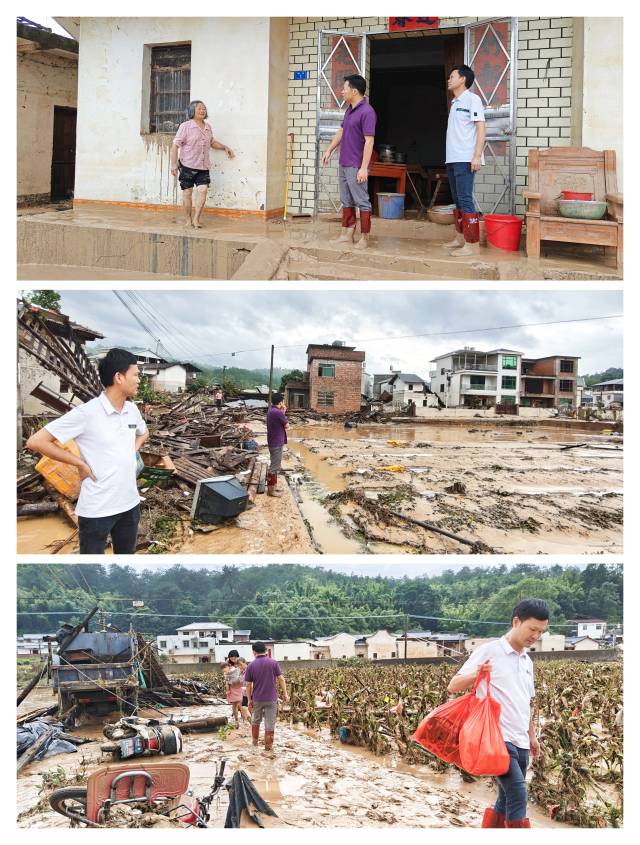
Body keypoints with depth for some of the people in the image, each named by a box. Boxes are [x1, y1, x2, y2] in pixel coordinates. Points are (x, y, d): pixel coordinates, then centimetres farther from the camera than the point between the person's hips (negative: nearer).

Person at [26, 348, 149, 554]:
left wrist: (133, 451, 8)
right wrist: (80, 463, -14)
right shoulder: (87, 413, -18)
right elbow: (36, 441, -17)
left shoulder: (132, 410, 4)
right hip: (97, 509, -7)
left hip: (130, 504, 7)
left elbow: (143, 433, 28)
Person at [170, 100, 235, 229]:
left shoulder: (208, 127, 12)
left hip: (203, 166, 4)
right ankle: (188, 220, 14)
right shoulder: (185, 126, -6)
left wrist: (225, 147, 19)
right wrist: (174, 164, -16)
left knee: (202, 190, -9)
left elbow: (212, 142, 31)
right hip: (187, 165, -4)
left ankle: (196, 219, -1)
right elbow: (175, 145, -9)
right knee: (187, 192, 3)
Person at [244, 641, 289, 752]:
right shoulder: (274, 663, -5)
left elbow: (248, 685, -2)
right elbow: (281, 679, -7)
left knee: (256, 720, 22)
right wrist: (285, 693, 0)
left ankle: (255, 741, 32)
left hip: (257, 698, 1)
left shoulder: (251, 665, -4)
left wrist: (249, 700, 6)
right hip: (271, 698, -1)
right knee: (270, 723, 5)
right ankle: (268, 746, 7)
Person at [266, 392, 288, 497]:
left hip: (272, 442, 10)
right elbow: (286, 425, -11)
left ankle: (273, 486, 29)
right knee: (275, 466, -3)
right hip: (277, 443, -10)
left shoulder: (271, 411, 8)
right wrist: (284, 413, -1)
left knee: (275, 465, 20)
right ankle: (271, 489, 2)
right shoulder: (278, 413, -21)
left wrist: (282, 412, 7)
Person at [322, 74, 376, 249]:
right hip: (344, 164, 9)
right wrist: (329, 150, 22)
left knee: (362, 202, -3)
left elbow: (369, 141, -21)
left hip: (356, 167, -9)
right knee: (346, 201, 13)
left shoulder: (367, 112, -16)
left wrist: (364, 168, -24)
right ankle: (347, 234, 20)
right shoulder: (349, 110, 12)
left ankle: (364, 238, 2)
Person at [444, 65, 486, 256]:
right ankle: (460, 238, 21)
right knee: (457, 200, 13)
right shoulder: (455, 102, 18)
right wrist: (450, 157, 15)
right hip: (453, 159, 9)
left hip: (465, 160, -9)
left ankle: (472, 244, -11)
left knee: (465, 200, -11)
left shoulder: (472, 99, -6)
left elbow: (481, 128, -12)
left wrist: (477, 156, -20)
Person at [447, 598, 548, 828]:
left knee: (506, 802, 11)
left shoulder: (527, 662, 15)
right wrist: (475, 675, -25)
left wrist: (532, 735, 27)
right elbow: (453, 686, -7)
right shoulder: (489, 651, -7)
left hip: (521, 742, 8)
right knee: (518, 799, -17)